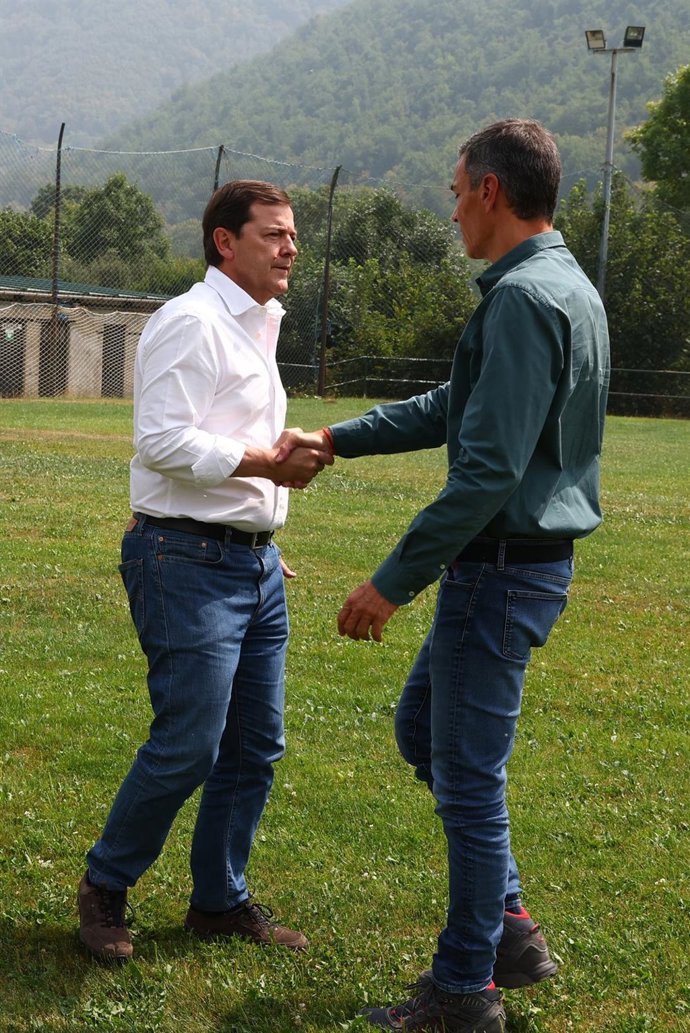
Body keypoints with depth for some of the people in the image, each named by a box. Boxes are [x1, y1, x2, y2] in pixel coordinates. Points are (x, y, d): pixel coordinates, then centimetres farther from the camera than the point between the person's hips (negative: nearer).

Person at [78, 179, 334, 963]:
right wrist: (268, 464, -18)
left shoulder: (256, 327, 18)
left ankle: (220, 900, 22)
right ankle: (105, 887, 13)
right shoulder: (192, 322, -12)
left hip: (255, 559, 9)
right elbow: (162, 441, -21)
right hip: (189, 560, -9)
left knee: (254, 745, 10)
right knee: (187, 746, -7)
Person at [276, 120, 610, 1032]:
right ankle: (509, 927, 26)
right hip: (523, 565, 10)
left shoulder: (524, 298, -20)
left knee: (467, 776, 1)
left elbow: (489, 468, -26)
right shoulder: (567, 289, 13)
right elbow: (451, 410, 22)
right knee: (422, 727, 22)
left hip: (502, 570, -10)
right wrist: (333, 438, 23)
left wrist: (394, 581, -20)